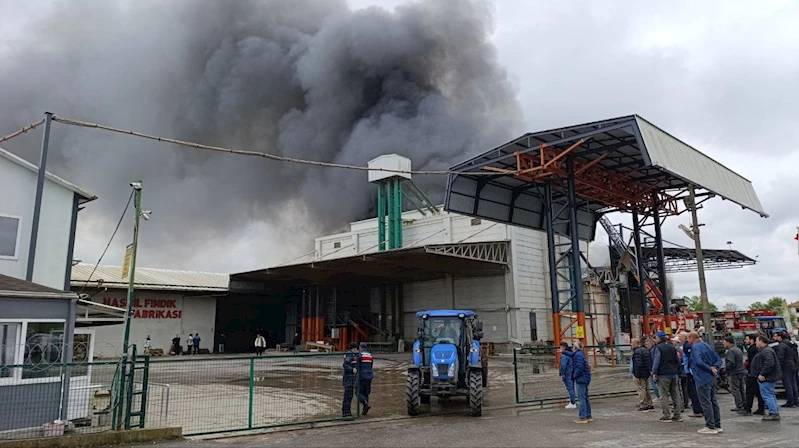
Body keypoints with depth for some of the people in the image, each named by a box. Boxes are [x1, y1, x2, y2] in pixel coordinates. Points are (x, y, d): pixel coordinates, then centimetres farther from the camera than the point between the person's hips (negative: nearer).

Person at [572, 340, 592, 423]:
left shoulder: (578, 355, -18)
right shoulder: (580, 354, 11)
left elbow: (579, 368, -24)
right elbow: (572, 355, 30)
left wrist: (574, 376, -11)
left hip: (581, 380, -10)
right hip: (585, 379, 10)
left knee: (581, 399, -4)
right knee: (585, 398, 16)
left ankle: (582, 418, -1)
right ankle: (588, 416, 24)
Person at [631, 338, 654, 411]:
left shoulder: (637, 352, -19)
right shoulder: (645, 350, 14)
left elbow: (638, 364, -27)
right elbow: (650, 362, 19)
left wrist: (637, 375, -24)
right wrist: (650, 370, 22)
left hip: (640, 374, -10)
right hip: (646, 374, 10)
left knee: (641, 389, -4)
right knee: (647, 389, 18)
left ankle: (643, 406, -2)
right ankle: (649, 405, 25)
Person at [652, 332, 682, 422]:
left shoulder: (658, 347, -8)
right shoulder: (673, 347, 14)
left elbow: (656, 360, -14)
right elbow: (678, 361, 17)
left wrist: (654, 372, -12)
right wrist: (677, 372, 21)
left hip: (664, 375, -6)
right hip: (674, 374, 6)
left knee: (665, 395, -2)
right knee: (676, 395, 10)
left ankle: (667, 416, -2)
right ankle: (677, 415, 14)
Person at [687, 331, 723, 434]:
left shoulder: (695, 347, -14)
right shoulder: (708, 346, 13)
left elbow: (698, 361, -28)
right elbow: (718, 359, 14)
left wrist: (710, 369, -19)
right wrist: (715, 367, -1)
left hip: (703, 379, -9)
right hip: (712, 378, 9)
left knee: (706, 402, -2)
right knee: (713, 401, 16)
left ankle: (710, 427, 2)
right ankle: (717, 426, 22)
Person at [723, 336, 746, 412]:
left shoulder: (731, 351, -17)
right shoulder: (738, 349, 16)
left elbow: (731, 362, -26)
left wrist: (726, 369, -11)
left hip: (734, 373, -10)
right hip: (742, 371, 10)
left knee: (735, 390, -4)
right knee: (742, 389, 14)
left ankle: (739, 406, -3)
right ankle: (745, 405, 19)